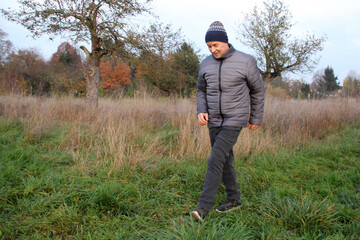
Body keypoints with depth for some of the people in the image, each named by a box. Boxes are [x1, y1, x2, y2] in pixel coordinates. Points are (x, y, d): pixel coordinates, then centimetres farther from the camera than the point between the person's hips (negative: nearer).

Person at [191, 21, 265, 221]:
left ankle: (203, 207, -10)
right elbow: (201, 90, 16)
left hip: (234, 121, -6)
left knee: (216, 160, -14)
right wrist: (201, 111, -2)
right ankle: (234, 200, 30)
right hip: (214, 121, 6)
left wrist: (256, 119, 4)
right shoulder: (206, 64, 3)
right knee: (225, 160, 14)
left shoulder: (246, 61, -11)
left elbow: (258, 90, 1)